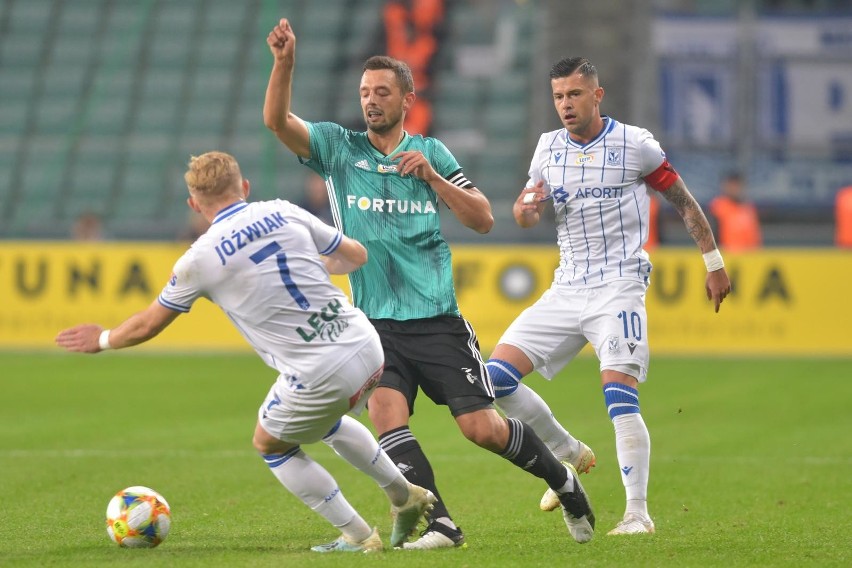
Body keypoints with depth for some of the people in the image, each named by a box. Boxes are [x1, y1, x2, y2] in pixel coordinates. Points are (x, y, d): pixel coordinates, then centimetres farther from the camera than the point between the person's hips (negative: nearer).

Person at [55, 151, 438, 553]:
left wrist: (102, 340, 29)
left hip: (319, 377, -5)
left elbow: (147, 326, 10)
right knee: (327, 422, 36)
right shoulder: (283, 213, 4)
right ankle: (405, 497, 43)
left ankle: (358, 537, 22)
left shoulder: (199, 259, -5)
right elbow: (355, 255, 16)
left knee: (271, 445, 23)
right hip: (368, 348, 5)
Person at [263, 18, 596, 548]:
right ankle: (439, 524, -19)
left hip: (438, 319, -1)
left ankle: (562, 480, 21)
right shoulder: (338, 147, 5)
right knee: (386, 412, -23)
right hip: (377, 323, 1)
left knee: (482, 428, -4)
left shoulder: (431, 152, 7)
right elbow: (277, 120, -10)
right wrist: (284, 62, -27)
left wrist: (432, 177, -13)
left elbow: (483, 219, 1)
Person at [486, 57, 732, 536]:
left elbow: (683, 200, 4)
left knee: (620, 397, -19)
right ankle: (569, 453, 16)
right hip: (566, 290, 6)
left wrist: (714, 261, 5)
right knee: (496, 377, -4)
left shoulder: (634, 143, -4)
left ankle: (638, 512, -13)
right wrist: (527, 205, -12)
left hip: (618, 286, -6)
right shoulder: (549, 147, 9)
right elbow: (526, 216, 13)